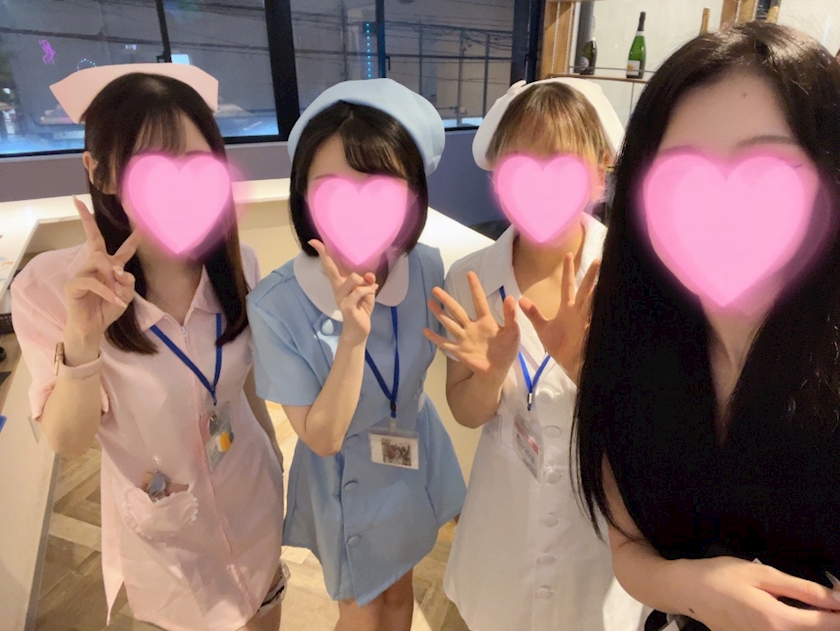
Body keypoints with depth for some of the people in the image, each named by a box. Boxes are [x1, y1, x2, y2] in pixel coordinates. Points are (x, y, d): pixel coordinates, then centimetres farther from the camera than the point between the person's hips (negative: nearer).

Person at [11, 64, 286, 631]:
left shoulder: (237, 265, -15)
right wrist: (82, 340, -37)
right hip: (160, 526, -2)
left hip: (253, 498, 2)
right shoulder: (50, 286, -23)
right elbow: (68, 442, -18)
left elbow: (245, 381, -1)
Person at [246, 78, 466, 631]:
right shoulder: (277, 306, -31)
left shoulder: (427, 269, -20)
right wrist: (353, 338, -37)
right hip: (348, 482, -3)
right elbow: (322, 437, -25)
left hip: (417, 462, 3)